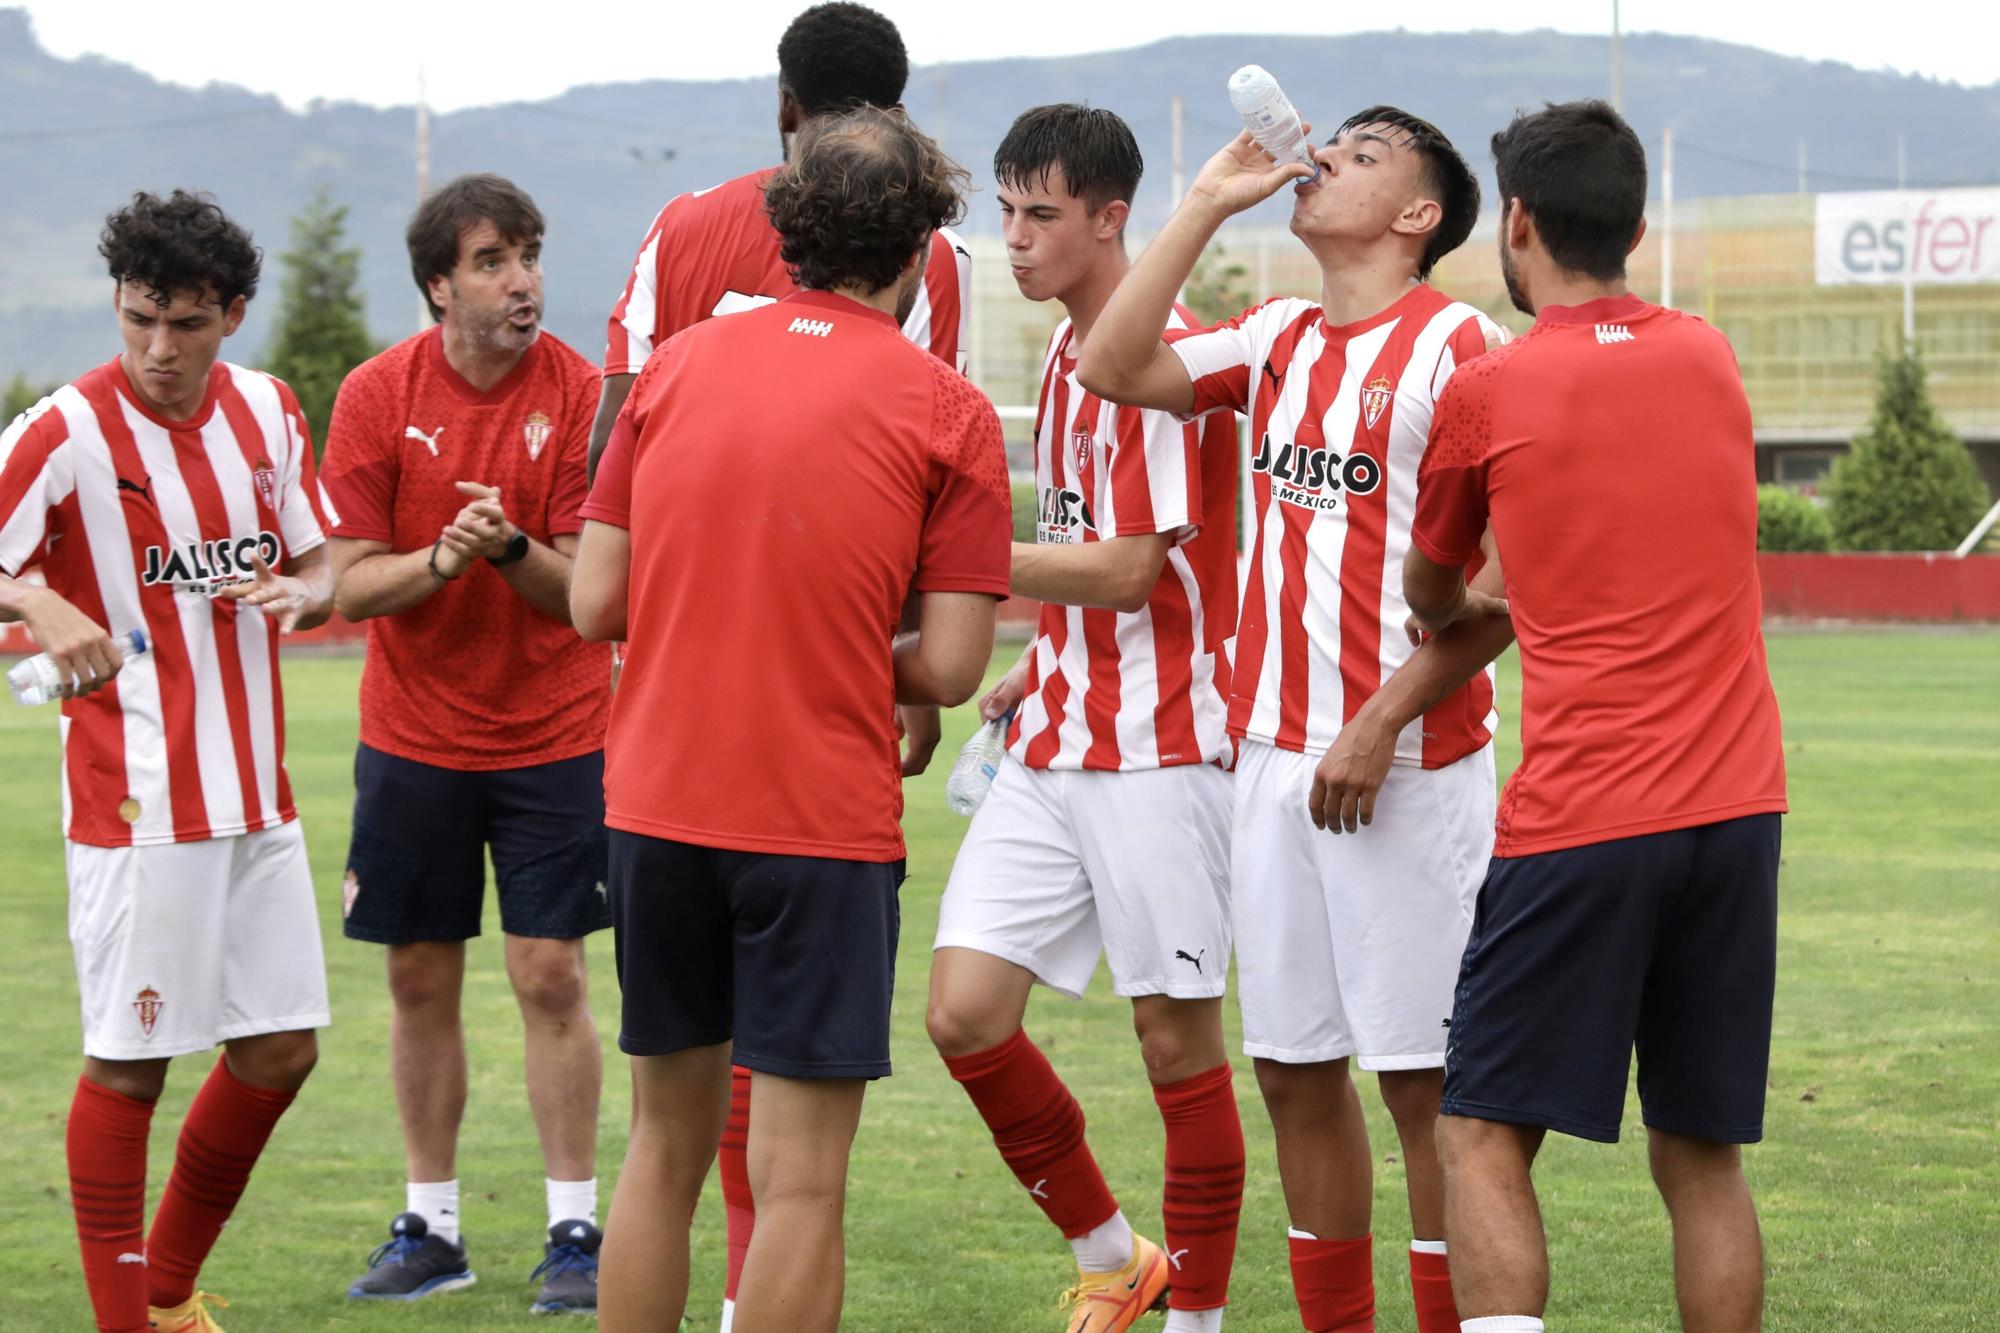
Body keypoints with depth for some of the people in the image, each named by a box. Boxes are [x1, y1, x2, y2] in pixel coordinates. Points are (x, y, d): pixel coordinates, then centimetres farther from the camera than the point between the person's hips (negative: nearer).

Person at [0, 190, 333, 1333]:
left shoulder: (267, 410, 7)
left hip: (257, 796, 6)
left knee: (282, 1047, 10)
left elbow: (323, 566, 15)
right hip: (138, 801, -6)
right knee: (129, 1061, -3)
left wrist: (301, 594, -7)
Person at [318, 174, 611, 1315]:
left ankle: (576, 1232, 4)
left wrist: (512, 546, -29)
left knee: (552, 976, -4)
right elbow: (351, 584, -6)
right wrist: (442, 557, -24)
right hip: (414, 737, 2)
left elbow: (587, 585, -9)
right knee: (421, 981, 7)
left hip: (555, 736, -2)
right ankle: (431, 1227, 18)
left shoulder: (579, 393, -9)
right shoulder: (378, 395, -6)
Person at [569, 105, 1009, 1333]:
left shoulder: (678, 366, 6)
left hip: (657, 806, 5)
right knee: (799, 1183, 0)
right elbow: (948, 669, -8)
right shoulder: (947, 411, -5)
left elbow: (595, 602, 5)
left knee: (666, 1148, 17)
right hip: (820, 820, -5)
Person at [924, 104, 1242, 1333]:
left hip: (1158, 748, -8)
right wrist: (1036, 670, 14)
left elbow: (1127, 572, -17)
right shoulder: (1067, 350, 14)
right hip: (1056, 747, 8)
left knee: (1178, 1037, 1)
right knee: (966, 1013, 0)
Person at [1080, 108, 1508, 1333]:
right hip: (1276, 756, 7)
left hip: (1407, 762, -7)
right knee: (1296, 1068, 9)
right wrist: (1208, 205, 3)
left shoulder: (1457, 345, -7)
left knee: (1426, 1074, -3)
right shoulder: (1278, 342, 14)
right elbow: (1114, 369, 4)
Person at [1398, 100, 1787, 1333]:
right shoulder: (1710, 361, 10)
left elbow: (1429, 595, 16)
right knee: (1703, 1157, 10)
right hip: (1736, 809, 5)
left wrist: (1462, 612, 38)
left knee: (1484, 1138, 2)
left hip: (1579, 820, -4)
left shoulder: (1486, 396, -2)